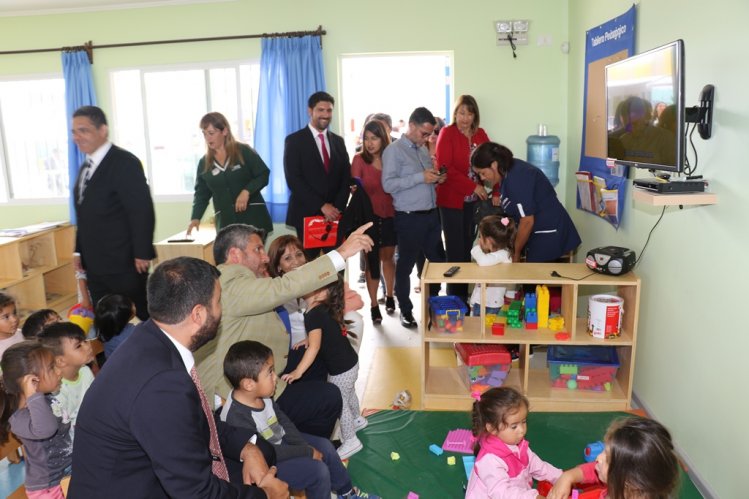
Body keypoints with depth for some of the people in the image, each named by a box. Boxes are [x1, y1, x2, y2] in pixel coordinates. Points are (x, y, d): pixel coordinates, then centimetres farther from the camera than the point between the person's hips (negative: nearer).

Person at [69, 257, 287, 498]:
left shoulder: (154, 341, -7)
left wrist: (246, 446, -3)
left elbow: (195, 421, 8)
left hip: (152, 474, 8)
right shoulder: (161, 384, -33)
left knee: (261, 451, 9)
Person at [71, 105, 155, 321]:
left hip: (124, 264, -8)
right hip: (94, 265, 8)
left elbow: (142, 211, -18)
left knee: (146, 317, 4)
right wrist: (80, 250, 17)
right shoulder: (87, 167, 13)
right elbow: (86, 213, 18)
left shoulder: (124, 163, -13)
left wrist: (142, 253, -18)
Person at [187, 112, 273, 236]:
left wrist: (247, 191, -20)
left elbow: (264, 174, -4)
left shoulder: (244, 151, -1)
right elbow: (201, 194, 11)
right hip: (225, 221, 3)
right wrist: (195, 217, -3)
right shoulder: (204, 163, 9)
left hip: (252, 216, -2)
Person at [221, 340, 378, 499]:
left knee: (324, 446, 7)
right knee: (318, 470, -16)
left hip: (279, 441, 8)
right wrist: (307, 452, -20)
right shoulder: (237, 417, -35)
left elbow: (282, 419, 3)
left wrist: (304, 446, -7)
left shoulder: (261, 394, -12)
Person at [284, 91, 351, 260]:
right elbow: (293, 180, -10)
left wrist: (337, 208, -5)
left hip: (334, 214, 4)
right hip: (307, 215, -4)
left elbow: (346, 177, 10)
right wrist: (321, 206, -14)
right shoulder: (294, 140, -1)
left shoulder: (338, 141, 15)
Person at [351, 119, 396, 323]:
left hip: (390, 215, 2)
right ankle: (373, 305, 9)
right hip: (369, 216, -2)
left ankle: (389, 296, 35)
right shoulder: (359, 159, -5)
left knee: (388, 257, 16)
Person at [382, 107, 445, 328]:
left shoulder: (423, 150, 15)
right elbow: (388, 184, -18)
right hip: (409, 218, -7)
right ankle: (405, 310, 20)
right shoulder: (394, 150, -8)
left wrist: (436, 179, 1)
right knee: (405, 265, 6)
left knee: (438, 260, 12)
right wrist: (421, 177, -23)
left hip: (431, 215, 7)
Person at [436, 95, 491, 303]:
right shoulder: (447, 133, -5)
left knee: (468, 248, 9)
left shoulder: (480, 134, 10)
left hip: (474, 200, 5)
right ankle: (454, 297, 10)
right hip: (451, 199, -5)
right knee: (455, 250, -1)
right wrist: (473, 186, -17)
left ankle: (465, 294, 19)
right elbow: (445, 167, -13)